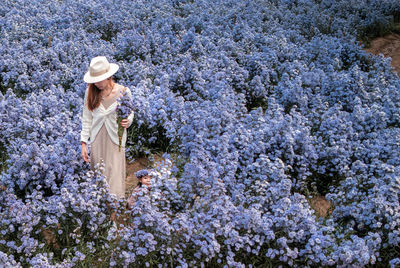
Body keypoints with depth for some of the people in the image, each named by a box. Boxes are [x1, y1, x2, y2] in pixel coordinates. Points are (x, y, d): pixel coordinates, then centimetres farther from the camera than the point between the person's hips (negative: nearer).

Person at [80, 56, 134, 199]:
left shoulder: (123, 91, -7)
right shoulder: (90, 92, -2)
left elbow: (130, 112, 8)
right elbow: (86, 119, 3)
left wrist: (128, 121, -15)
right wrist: (84, 143, -1)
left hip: (115, 140, -2)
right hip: (96, 140, 2)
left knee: (115, 177, -4)